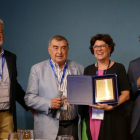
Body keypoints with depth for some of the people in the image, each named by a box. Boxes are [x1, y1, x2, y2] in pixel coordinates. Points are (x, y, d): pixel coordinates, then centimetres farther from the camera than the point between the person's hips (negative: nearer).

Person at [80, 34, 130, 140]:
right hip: (92, 118, 3)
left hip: (112, 119, -3)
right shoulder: (88, 70, 13)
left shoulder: (118, 68, 2)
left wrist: (111, 106, -17)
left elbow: (126, 94, -3)